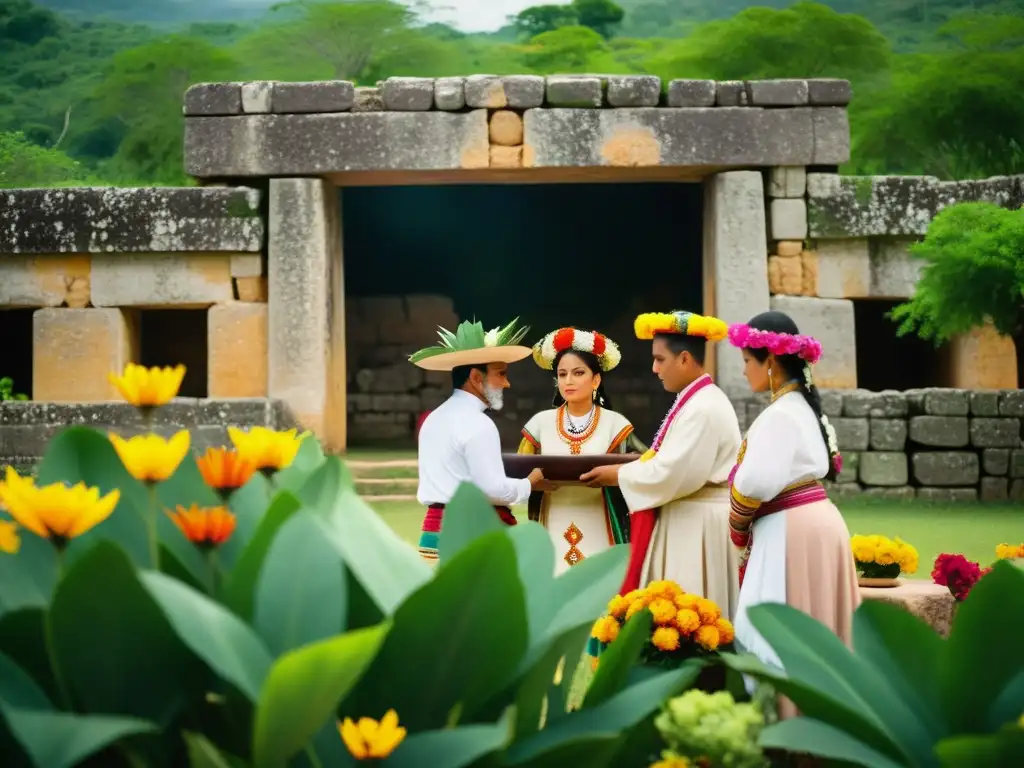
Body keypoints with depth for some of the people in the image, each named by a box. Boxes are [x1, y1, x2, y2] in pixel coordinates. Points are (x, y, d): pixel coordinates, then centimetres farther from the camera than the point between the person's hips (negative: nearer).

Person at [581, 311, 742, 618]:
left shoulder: (703, 408, -19)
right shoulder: (696, 401, 13)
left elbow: (672, 474, -22)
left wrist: (618, 475, -9)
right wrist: (625, 470, 6)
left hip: (695, 525, -10)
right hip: (689, 520, 10)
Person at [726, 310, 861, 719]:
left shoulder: (779, 414, -16)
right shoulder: (804, 405, 14)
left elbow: (757, 482, -23)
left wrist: (738, 526, -5)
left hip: (791, 530, -10)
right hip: (814, 520, 10)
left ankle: (787, 718, -4)